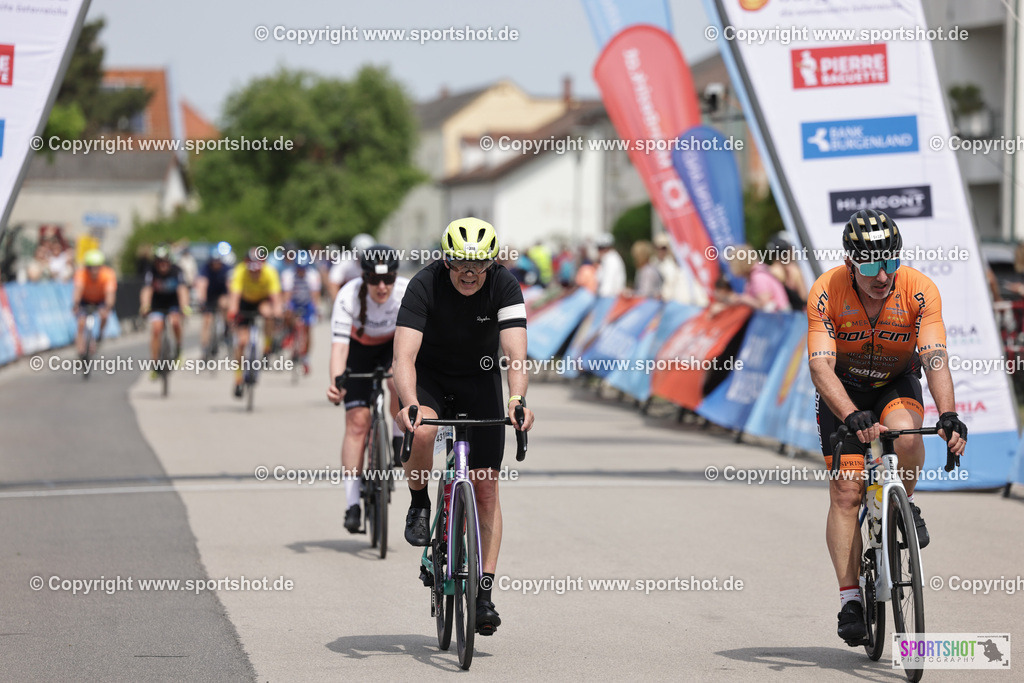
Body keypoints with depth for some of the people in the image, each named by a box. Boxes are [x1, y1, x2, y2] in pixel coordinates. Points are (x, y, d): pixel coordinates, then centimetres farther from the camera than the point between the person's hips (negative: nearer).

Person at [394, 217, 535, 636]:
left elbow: (516, 354, -33)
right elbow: (404, 355, -36)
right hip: (429, 374, -1)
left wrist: (517, 399, -52)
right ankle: (420, 504, -5)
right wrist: (410, 404, -53)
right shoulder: (424, 286, -27)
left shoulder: (504, 287, -24)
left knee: (485, 487, -6)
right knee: (422, 431, -36)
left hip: (480, 378, 1)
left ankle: (484, 591, -1)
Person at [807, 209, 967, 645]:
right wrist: (852, 417, -50)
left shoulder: (919, 291, -26)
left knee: (905, 434, -34)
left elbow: (935, 359, -33)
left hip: (897, 383, 0)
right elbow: (820, 366, -34)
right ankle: (850, 598, -4)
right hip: (843, 390, 0)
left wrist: (948, 416, -49)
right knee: (846, 492, -11)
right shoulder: (826, 293, -27)